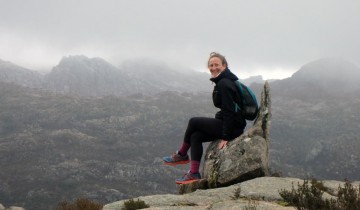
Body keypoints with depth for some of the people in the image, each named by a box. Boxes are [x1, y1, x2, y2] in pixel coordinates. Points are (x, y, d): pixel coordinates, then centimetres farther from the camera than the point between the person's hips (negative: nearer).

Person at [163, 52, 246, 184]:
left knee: (193, 122, -5)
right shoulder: (221, 82, 14)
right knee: (196, 135, 2)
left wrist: (225, 137, -22)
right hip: (227, 124, 9)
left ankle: (181, 155, 14)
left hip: (233, 127, -9)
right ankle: (194, 174, -1)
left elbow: (229, 111, -22)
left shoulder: (224, 84, -17)